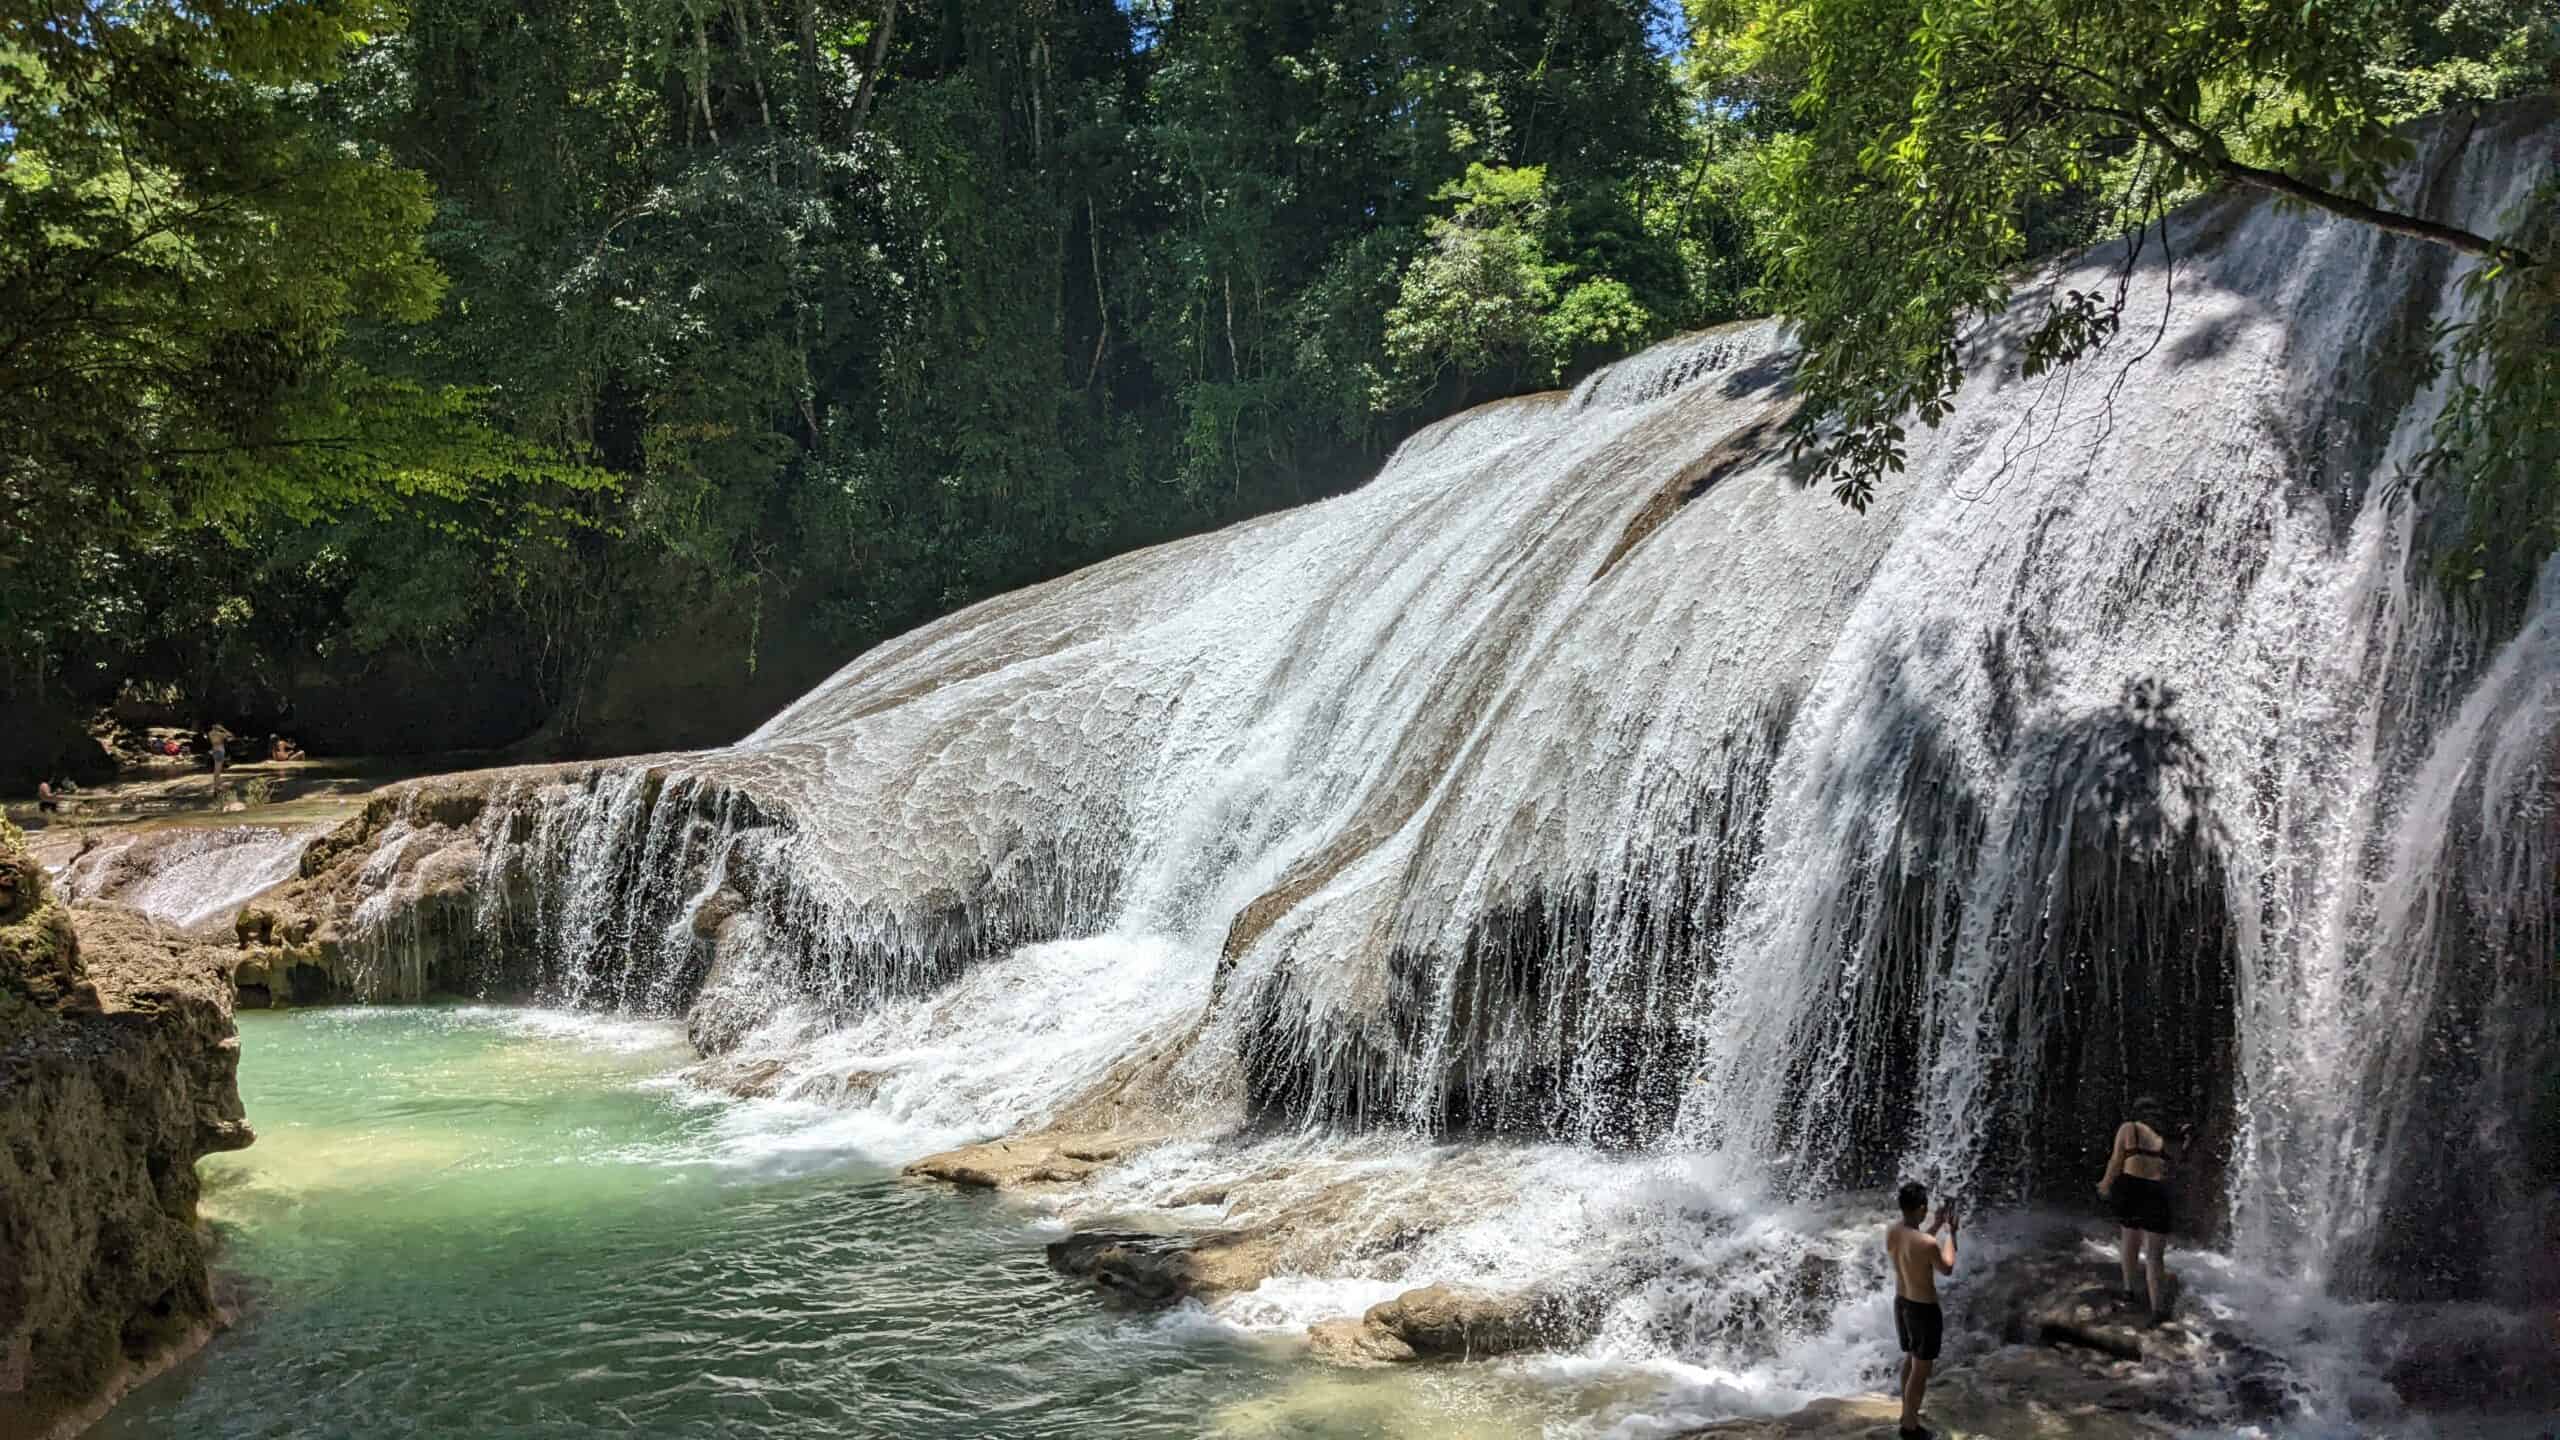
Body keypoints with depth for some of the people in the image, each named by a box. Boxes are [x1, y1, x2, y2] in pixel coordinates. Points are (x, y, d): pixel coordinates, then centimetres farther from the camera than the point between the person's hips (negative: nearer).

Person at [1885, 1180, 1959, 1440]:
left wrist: (1936, 1225, 10)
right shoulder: (1927, 1243, -31)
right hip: (1925, 1309, -7)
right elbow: (1947, 1269, -11)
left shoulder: (1890, 1231, -9)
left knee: (1910, 1358, 28)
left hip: (1901, 1303, 7)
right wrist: (1950, 1232, -2)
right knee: (1921, 1369, 10)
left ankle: (1908, 1412, 43)